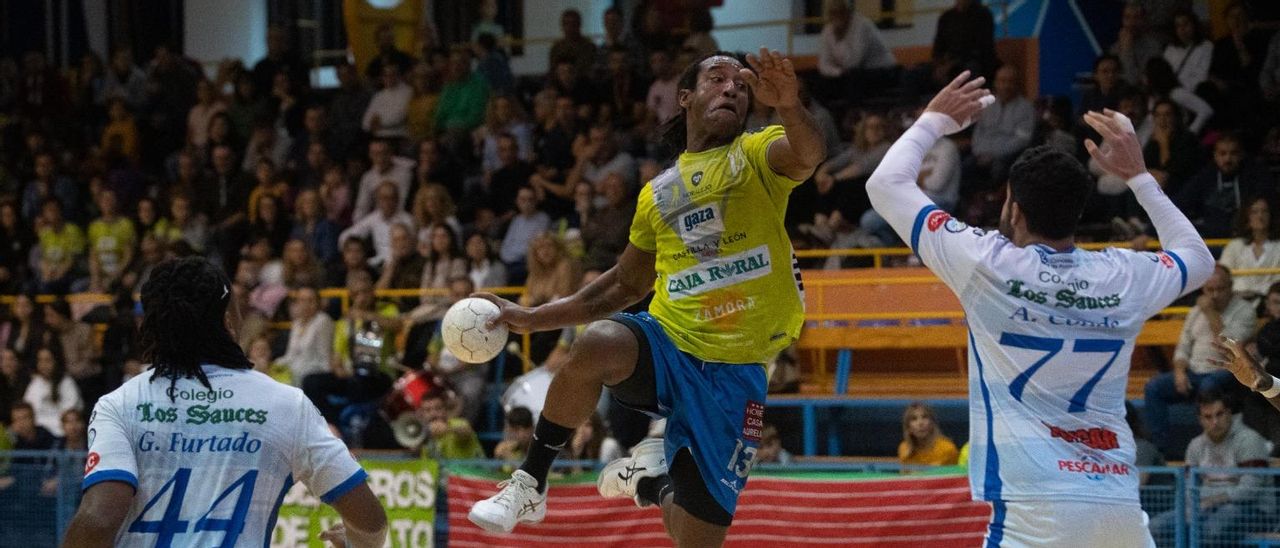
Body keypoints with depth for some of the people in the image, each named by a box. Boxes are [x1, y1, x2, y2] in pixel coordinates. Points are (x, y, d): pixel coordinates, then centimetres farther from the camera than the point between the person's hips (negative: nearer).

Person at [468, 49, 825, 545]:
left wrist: (788, 105, -45)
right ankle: (530, 486, -19)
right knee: (597, 342, -35)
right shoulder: (658, 192, 15)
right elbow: (626, 285, 27)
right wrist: (533, 318, 22)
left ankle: (651, 480, 36)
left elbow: (808, 154, -23)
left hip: (733, 371, -2)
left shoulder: (757, 154, 2)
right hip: (666, 342, 2)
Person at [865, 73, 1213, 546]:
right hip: (1120, 504, 5)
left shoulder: (988, 266, -4)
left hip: (1037, 509, -5)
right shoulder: (1125, 277, 6)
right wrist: (1138, 175, 34)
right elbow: (1198, 258, 31)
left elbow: (886, 185, 8)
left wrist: (935, 120, 23)